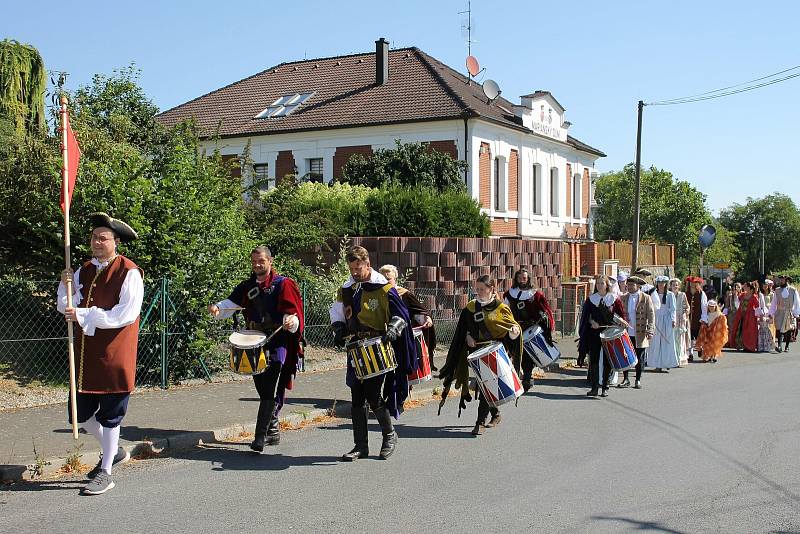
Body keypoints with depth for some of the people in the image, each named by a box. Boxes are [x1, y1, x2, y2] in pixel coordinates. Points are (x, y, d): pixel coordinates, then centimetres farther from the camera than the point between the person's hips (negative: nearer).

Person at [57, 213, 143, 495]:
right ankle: (114, 451, 36)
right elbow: (65, 309, 11)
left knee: (109, 415, 4)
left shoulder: (129, 272, -11)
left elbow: (125, 314, -19)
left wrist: (84, 315, -20)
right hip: (85, 354, 7)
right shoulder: (84, 270, 9)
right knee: (81, 413, 12)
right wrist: (66, 286, -8)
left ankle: (105, 473, 17)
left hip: (115, 355, -7)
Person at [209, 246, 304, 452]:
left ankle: (260, 437, -16)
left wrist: (291, 322, -31)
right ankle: (273, 431, 28)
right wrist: (217, 308, -20)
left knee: (269, 391, -13)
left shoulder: (283, 284, -1)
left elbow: (292, 313, -8)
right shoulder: (246, 286, 14)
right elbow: (231, 303, 1)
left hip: (278, 343, -6)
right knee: (262, 389, 13)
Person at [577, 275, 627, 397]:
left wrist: (622, 321, -17)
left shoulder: (614, 299, 1)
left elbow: (622, 313, 3)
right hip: (594, 333, 1)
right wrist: (592, 322, -16)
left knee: (607, 361, 3)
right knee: (593, 360, -1)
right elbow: (586, 316, 1)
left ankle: (605, 388, 12)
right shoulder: (591, 299, 5)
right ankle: (594, 388, 4)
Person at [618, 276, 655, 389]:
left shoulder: (646, 298, -1)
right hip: (626, 334, 3)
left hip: (640, 334, -3)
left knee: (640, 359, 4)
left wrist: (650, 331, -14)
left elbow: (651, 316, -4)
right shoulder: (624, 298, 11)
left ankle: (638, 380, 16)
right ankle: (625, 379, 14)